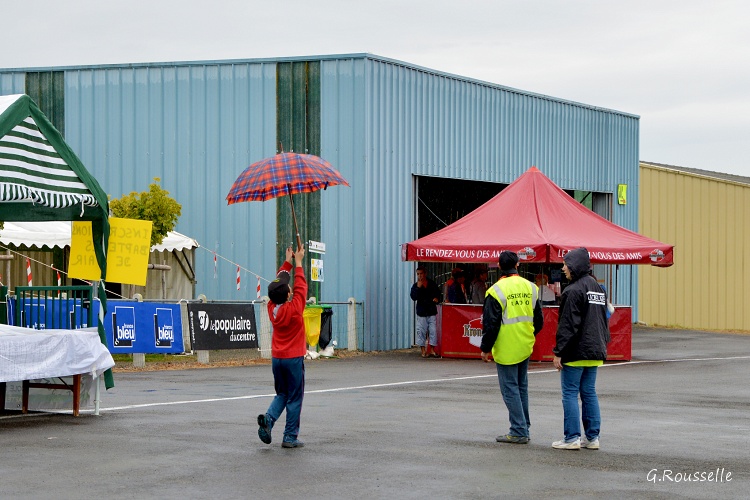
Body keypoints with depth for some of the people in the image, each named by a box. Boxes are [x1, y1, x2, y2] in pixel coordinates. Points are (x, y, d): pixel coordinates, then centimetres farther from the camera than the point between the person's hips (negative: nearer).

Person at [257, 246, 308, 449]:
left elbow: (279, 282, 10)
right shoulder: (294, 309, -16)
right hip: (294, 359, -6)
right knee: (294, 399, 3)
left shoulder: (272, 308, -2)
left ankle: (268, 418, -7)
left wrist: (287, 262, 14)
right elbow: (300, 287, -6)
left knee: (282, 394, 18)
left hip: (276, 358, 6)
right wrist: (298, 263, 3)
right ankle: (290, 437, 3)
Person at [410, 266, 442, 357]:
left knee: (433, 331, -1)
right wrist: (418, 288, -20)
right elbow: (413, 297, -12)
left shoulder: (432, 284, 7)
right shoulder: (415, 286, 2)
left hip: (432, 312, 1)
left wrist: (437, 299, -5)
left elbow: (439, 294, 16)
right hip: (421, 313, -1)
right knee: (421, 332, -1)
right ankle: (423, 351, 6)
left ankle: (432, 350, 8)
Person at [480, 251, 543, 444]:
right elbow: (539, 320, 12)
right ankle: (523, 428, 20)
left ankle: (519, 432, -3)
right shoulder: (530, 287, 5)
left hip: (506, 349, -6)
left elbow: (490, 324, -14)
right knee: (522, 388, 16)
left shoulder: (497, 291, -14)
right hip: (525, 348, 6)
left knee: (510, 390, -1)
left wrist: (486, 348, -4)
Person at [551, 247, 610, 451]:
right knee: (589, 393, 12)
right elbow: (604, 320, 19)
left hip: (576, 351, -8)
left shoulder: (574, 290, -15)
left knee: (570, 393, -2)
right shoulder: (598, 288, 14)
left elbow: (568, 325, -17)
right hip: (595, 352, 8)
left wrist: (558, 352, -13)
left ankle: (572, 438, -1)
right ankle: (593, 437, 12)